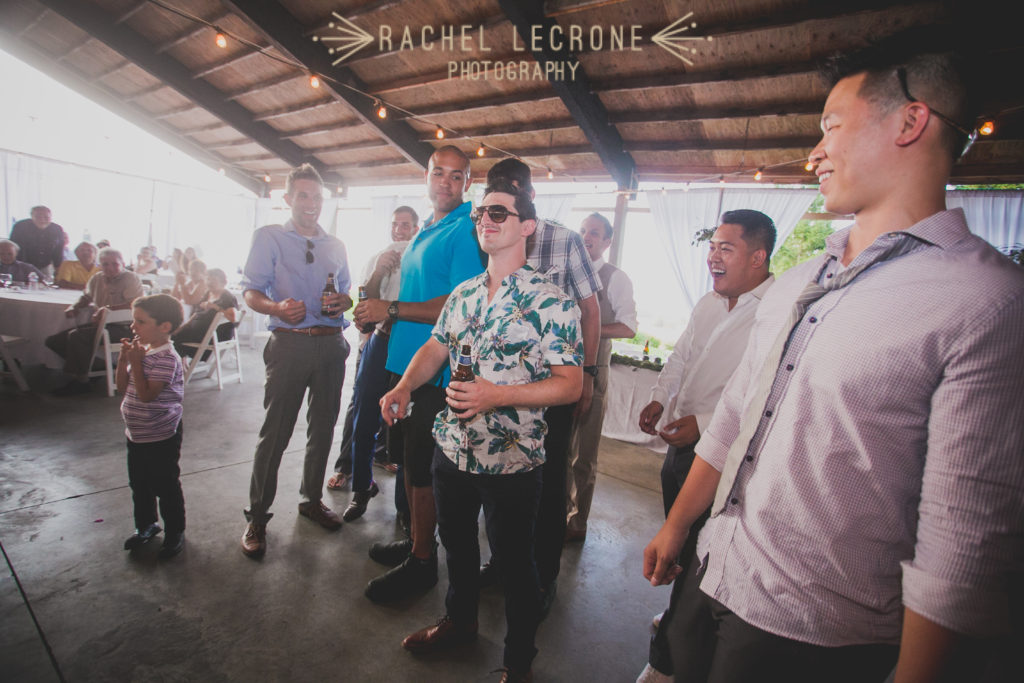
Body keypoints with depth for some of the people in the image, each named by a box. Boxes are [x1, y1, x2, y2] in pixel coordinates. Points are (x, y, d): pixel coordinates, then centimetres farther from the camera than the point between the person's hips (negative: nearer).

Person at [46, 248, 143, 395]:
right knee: (54, 341, 6)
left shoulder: (130, 278, -8)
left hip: (121, 327, -9)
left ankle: (80, 381, -12)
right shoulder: (96, 278, 14)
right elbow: (86, 297, 32)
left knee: (76, 336, -27)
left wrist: (108, 309, -22)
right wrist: (74, 306, 11)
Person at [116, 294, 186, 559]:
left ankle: (175, 532, 21)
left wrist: (136, 362, -24)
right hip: (137, 434, 9)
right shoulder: (141, 351, 5)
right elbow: (123, 388, 8)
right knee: (139, 484, 22)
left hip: (161, 438, -9)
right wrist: (123, 359, -4)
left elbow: (146, 394, -27)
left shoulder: (166, 358, -22)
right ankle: (146, 525, 41)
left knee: (166, 487, 5)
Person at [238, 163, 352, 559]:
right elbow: (251, 291, -4)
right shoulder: (269, 237, 4)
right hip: (290, 343, -4)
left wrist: (343, 302, -3)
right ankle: (257, 518, 13)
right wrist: (277, 308, -25)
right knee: (275, 431, -2)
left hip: (331, 344, 5)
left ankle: (312, 500, 30)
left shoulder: (336, 246, 17)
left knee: (323, 427, 12)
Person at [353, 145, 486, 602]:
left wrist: (392, 309, -19)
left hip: (437, 370, -9)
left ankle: (422, 562, 19)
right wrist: (378, 316, 9)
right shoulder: (423, 232, 17)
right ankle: (416, 539, 36)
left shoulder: (466, 231, -12)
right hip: (405, 361, 9)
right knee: (408, 458, 18)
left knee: (422, 467, 1)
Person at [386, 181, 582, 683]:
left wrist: (498, 395, -27)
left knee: (514, 564, 12)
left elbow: (571, 384, -17)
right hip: (452, 450, 6)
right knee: (456, 543, 25)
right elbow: (435, 347, 13)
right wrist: (404, 386, -6)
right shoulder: (462, 294, 6)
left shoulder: (550, 303, -15)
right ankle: (459, 622, 53)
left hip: (510, 463, -6)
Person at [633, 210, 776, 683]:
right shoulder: (708, 303, 10)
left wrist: (706, 424, -26)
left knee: (696, 555, 6)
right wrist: (659, 398, 5)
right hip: (681, 446, 8)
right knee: (679, 546, 23)